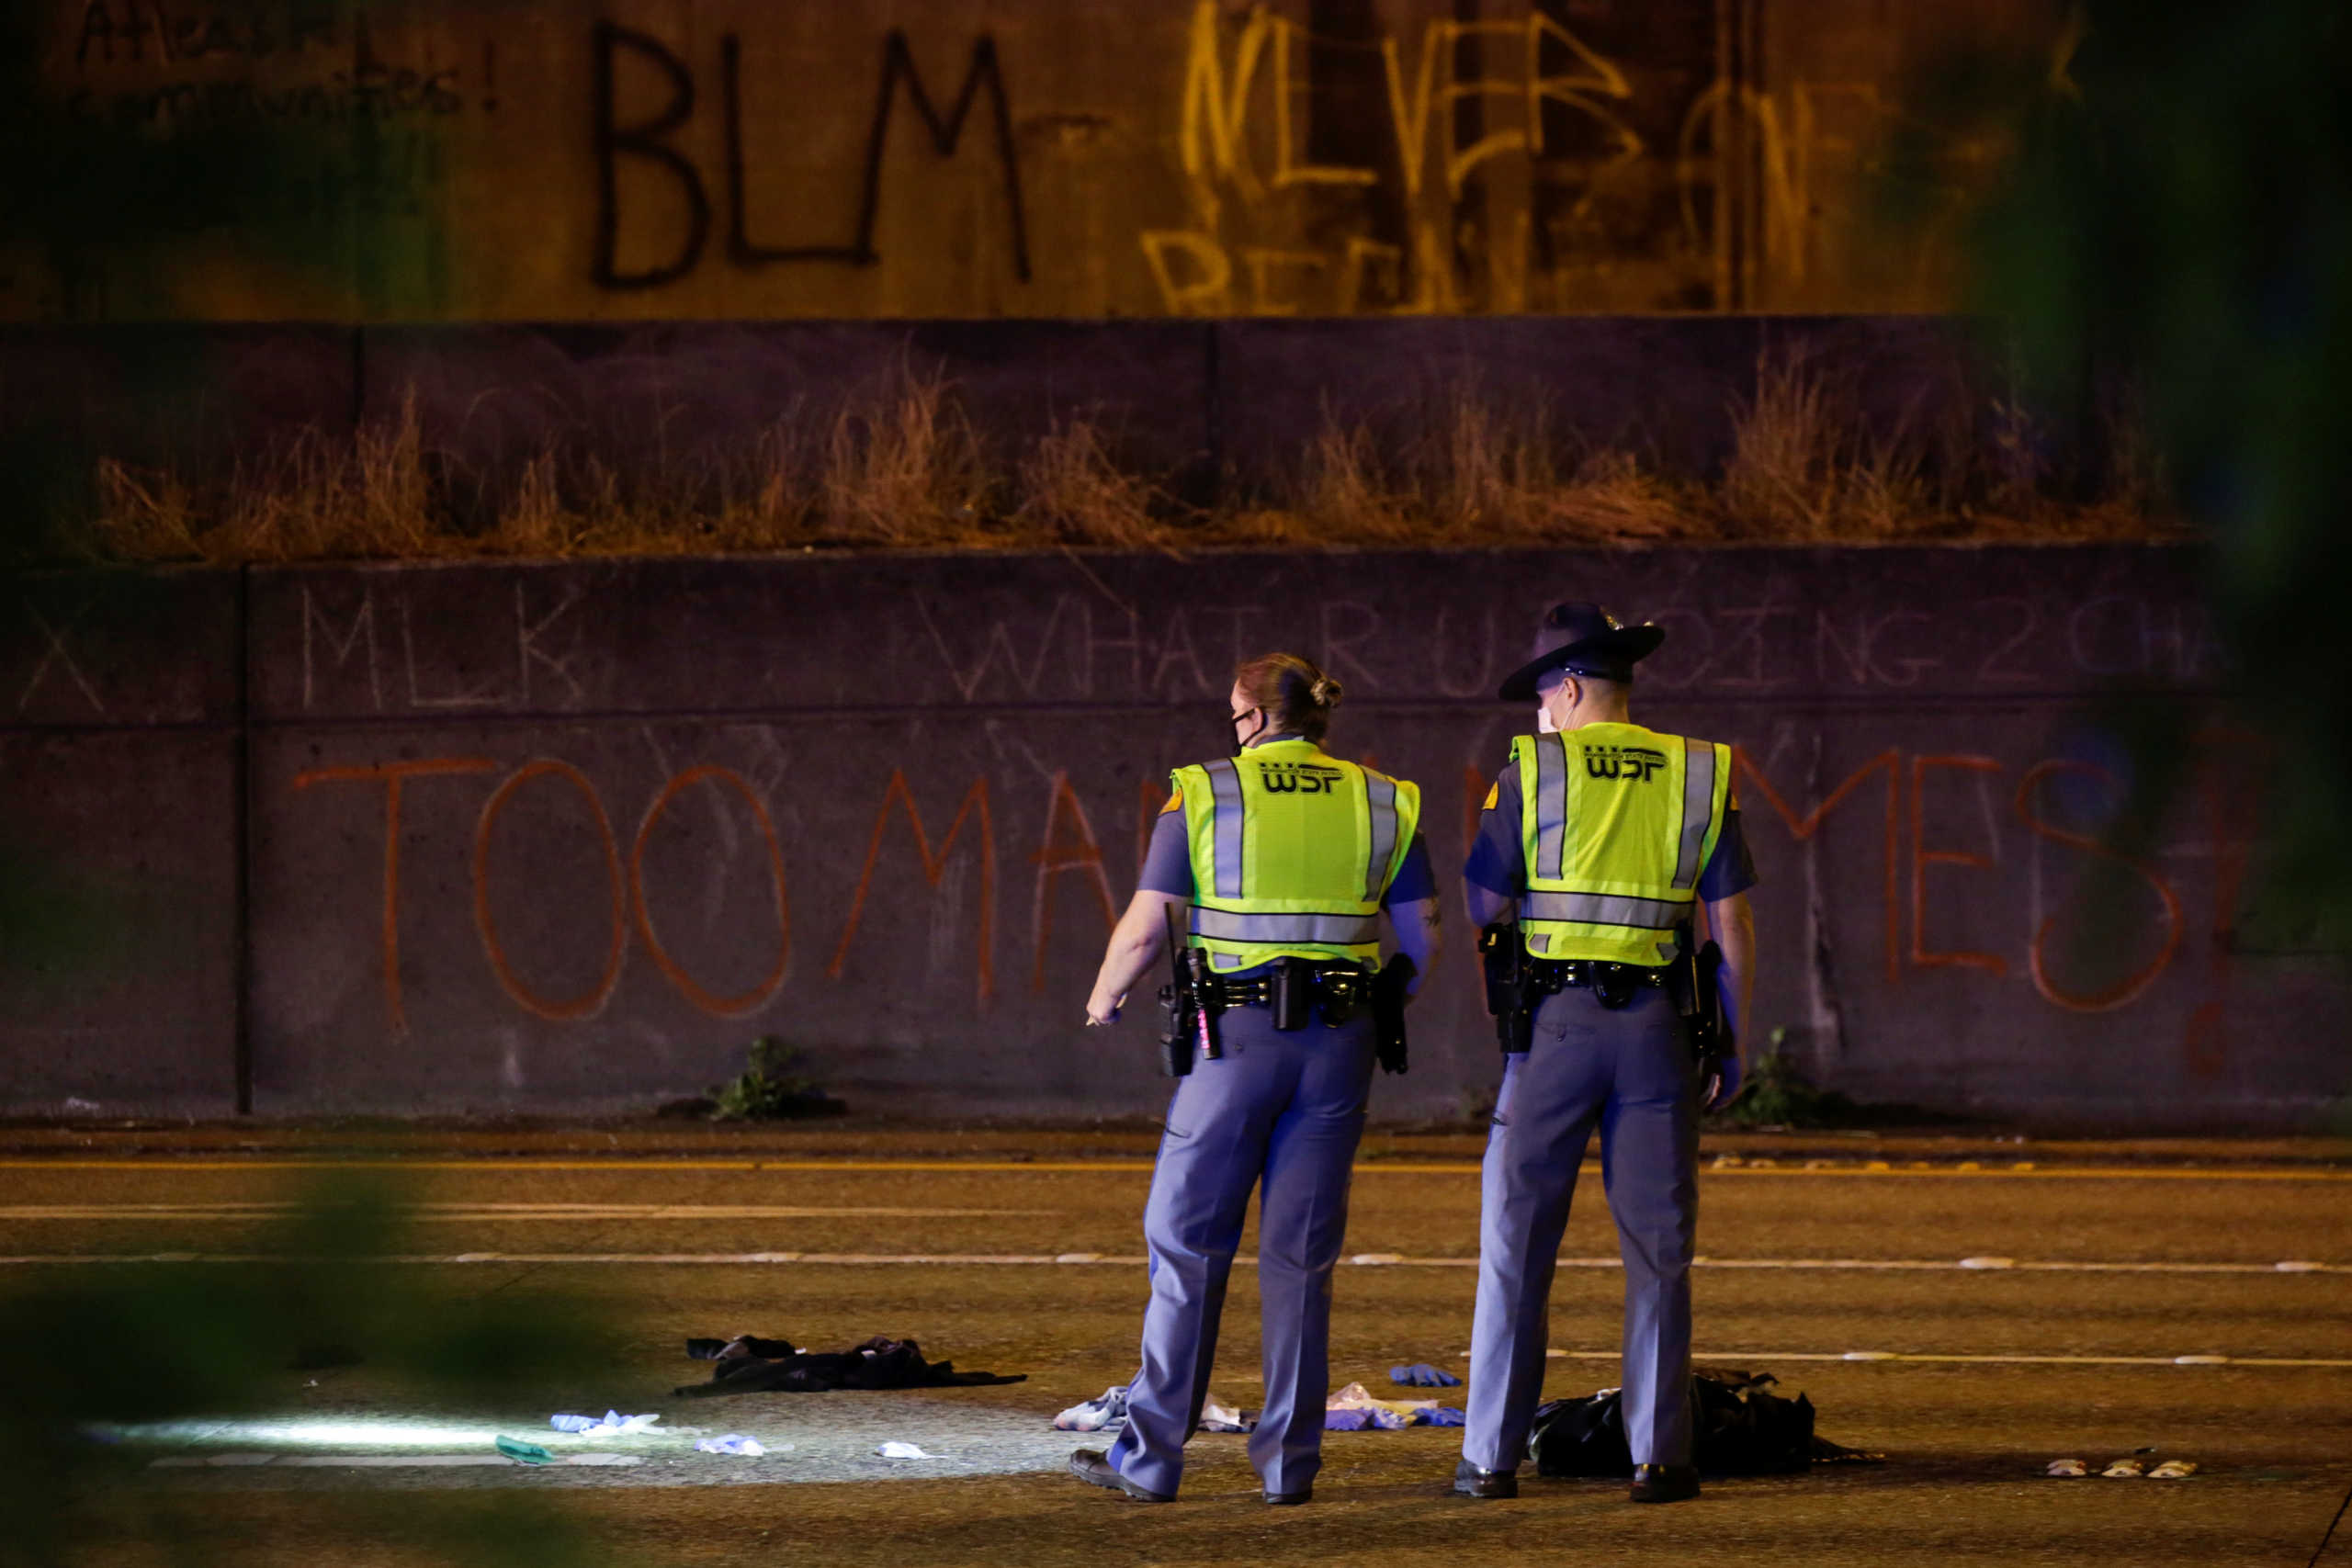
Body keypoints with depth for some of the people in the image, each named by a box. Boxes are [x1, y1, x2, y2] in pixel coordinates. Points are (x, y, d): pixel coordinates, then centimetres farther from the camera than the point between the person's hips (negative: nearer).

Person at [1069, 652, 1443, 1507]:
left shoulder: (1204, 795, -2)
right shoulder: (1382, 804, 7)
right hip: (1338, 1049, 3)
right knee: (1301, 1256, 8)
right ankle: (1289, 1461, 7)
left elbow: (1144, 929, -4)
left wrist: (1104, 998, 15)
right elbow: (1422, 943, 7)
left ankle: (1150, 1457, 6)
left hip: (1235, 1035, -3)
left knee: (1187, 1244, 5)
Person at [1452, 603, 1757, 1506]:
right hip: (1656, 1023, 2)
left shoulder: (1533, 769, -2)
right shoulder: (1698, 776, 5)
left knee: (1517, 1244, 4)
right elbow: (1732, 926, 5)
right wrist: (1731, 1044, 11)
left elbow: (1480, 906, 0)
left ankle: (1492, 1456, 3)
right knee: (1657, 1251, 5)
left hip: (1554, 1020, -2)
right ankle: (1659, 1456, 1)